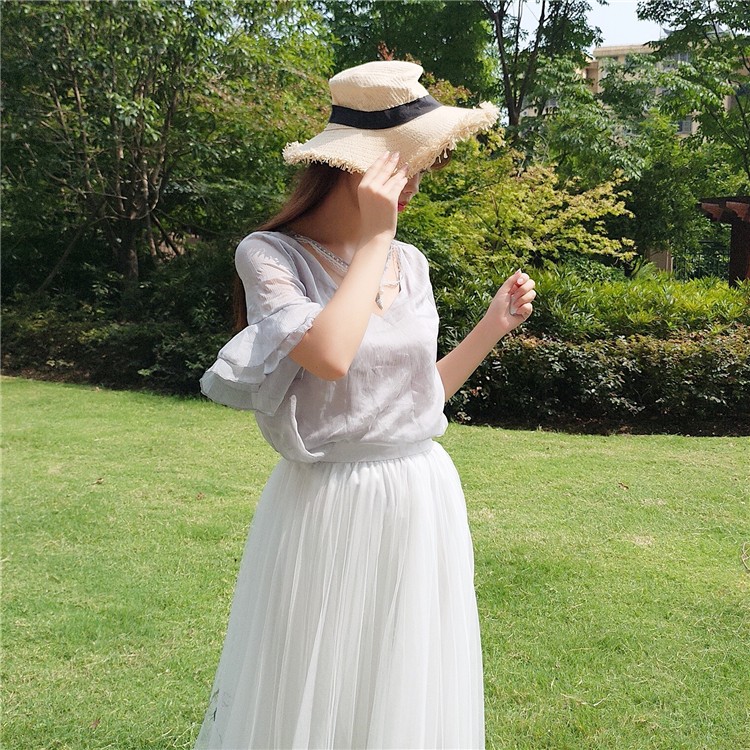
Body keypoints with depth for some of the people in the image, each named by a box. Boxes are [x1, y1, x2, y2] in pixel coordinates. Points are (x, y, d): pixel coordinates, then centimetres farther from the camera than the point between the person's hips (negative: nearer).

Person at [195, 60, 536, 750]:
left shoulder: (411, 264, 6)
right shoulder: (271, 254, -10)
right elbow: (329, 357, -29)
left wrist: (494, 326, 6)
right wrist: (375, 237, -19)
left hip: (423, 498, 5)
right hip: (331, 505, -5)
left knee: (408, 691, 18)